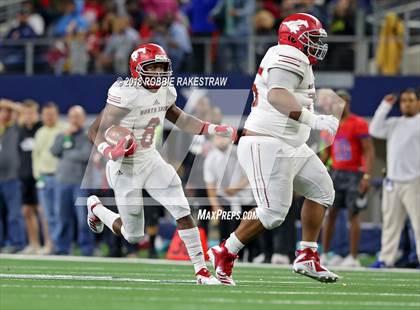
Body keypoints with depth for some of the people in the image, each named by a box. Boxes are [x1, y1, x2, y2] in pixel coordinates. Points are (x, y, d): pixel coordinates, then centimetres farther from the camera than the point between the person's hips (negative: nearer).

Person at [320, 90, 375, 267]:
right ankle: (324, 255, 5)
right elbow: (326, 153, 18)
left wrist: (367, 176, -19)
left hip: (354, 174, -5)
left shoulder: (359, 124, -6)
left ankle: (353, 258, -1)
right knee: (330, 213, 1)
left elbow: (369, 151, -10)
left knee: (353, 215, -3)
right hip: (336, 173, 5)